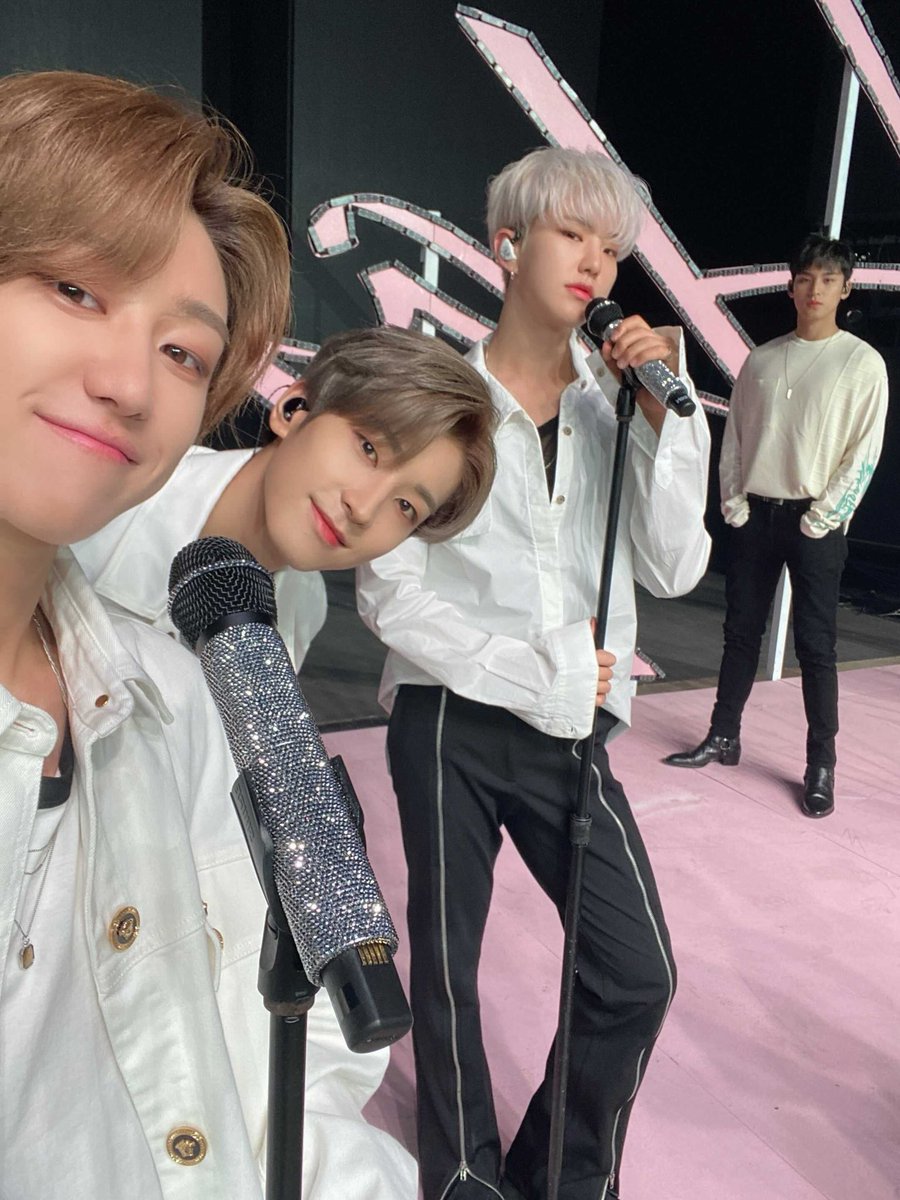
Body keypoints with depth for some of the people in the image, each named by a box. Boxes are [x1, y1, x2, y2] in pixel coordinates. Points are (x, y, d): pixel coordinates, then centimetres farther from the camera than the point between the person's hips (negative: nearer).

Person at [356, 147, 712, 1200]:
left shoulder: (616, 403, 2)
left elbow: (673, 569, -5)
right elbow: (389, 597, -10)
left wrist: (662, 414, -14)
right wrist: (535, 674, -11)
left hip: (573, 730, 3)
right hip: (450, 724, -2)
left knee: (638, 974, 2)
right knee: (447, 968, 12)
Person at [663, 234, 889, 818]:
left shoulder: (863, 363, -2)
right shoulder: (762, 359, 9)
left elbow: (865, 453, -6)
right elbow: (734, 436, 11)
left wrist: (822, 518, -12)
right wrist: (734, 503, 1)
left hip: (815, 524, -4)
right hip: (754, 515, 4)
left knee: (816, 645, -2)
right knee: (741, 632, 10)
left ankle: (822, 766, 7)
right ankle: (723, 738, 22)